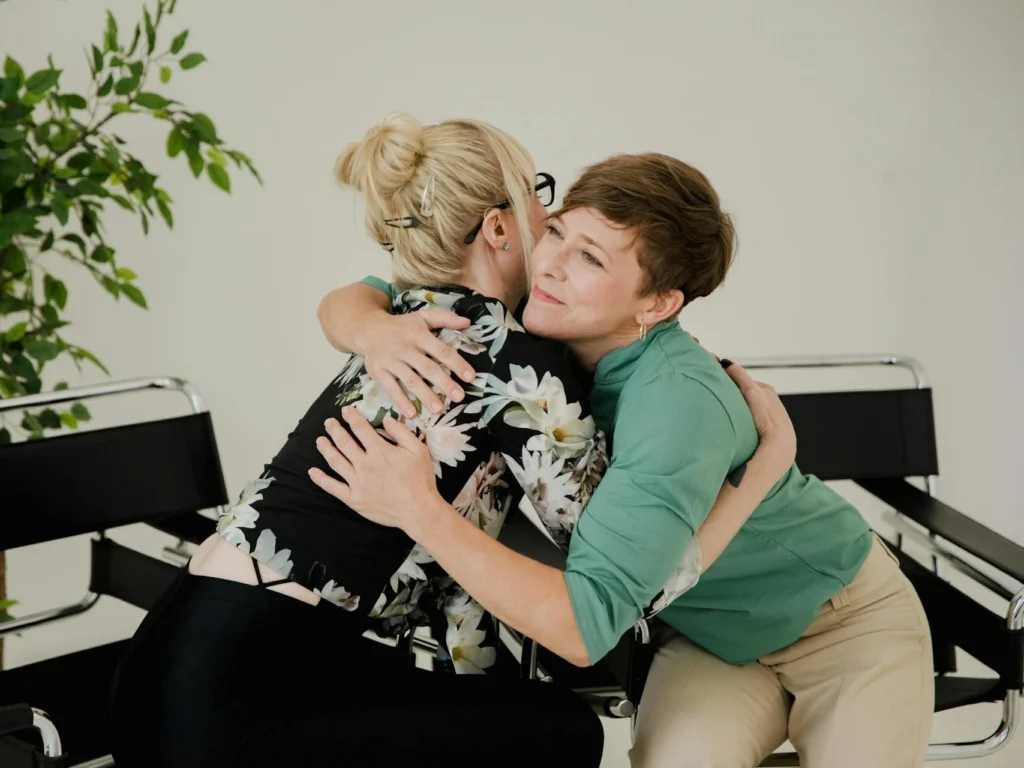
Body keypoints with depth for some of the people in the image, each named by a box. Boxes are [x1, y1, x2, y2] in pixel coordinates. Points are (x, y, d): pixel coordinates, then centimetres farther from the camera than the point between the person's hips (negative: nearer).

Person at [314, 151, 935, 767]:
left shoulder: (679, 403, -36)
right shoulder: (537, 332, -16)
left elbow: (585, 624, -41)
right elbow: (345, 301, -7)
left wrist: (418, 509, -43)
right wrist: (374, 329, -31)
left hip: (847, 619, -4)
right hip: (714, 637, 4)